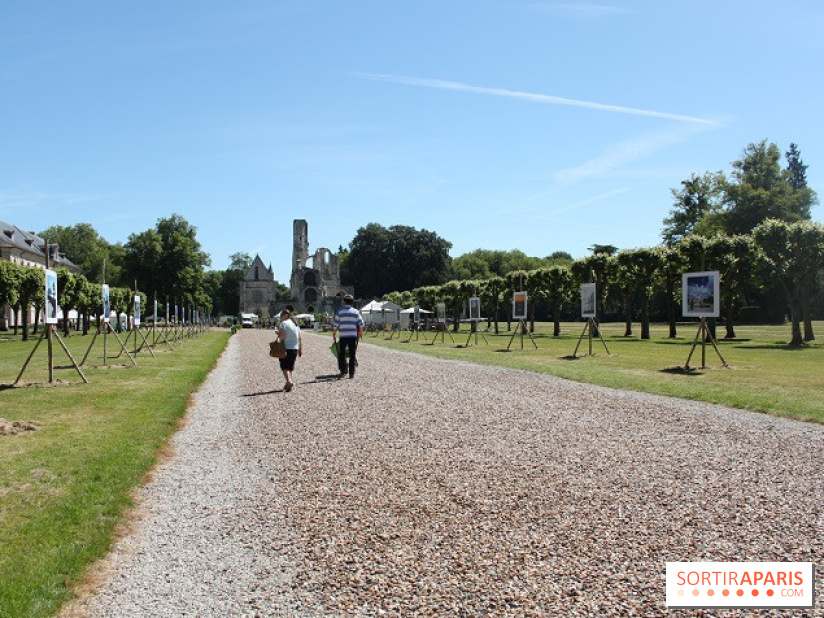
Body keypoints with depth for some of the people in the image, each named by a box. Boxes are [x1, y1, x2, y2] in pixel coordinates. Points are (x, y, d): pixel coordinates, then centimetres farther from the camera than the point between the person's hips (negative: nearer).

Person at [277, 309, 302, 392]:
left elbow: (282, 336, -19)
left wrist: (278, 333, 1)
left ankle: (289, 381, -22)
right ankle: (289, 383, 21)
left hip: (286, 348, -7)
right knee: (290, 367, 16)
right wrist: (300, 349, 14)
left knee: (284, 367, -4)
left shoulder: (284, 323, -9)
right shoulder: (296, 324, 13)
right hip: (295, 349, 7)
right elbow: (300, 338, 12)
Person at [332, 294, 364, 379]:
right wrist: (360, 333, 17)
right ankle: (351, 373, 7)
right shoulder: (356, 312, 4)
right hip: (353, 336, 1)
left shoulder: (340, 311, 1)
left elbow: (335, 325, 0)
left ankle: (343, 371, -1)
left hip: (343, 336, -1)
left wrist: (334, 334, 11)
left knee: (341, 354, 7)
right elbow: (361, 324, 2)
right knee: (352, 355, 6)